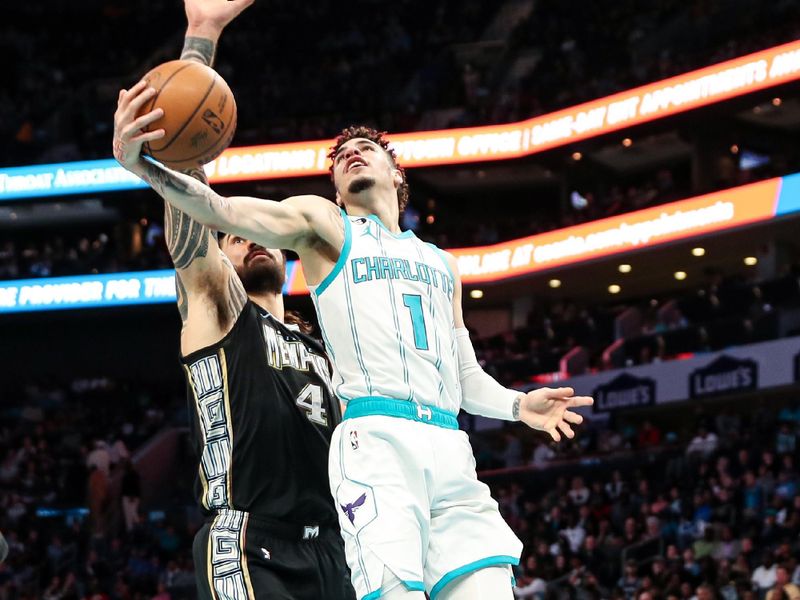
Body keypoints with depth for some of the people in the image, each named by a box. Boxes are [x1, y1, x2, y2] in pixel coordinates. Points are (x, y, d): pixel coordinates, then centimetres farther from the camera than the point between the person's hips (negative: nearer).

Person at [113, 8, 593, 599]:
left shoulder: (441, 264, 30)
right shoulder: (324, 225, 15)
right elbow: (222, 210, -1)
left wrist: (518, 404, 11)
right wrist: (139, 163, -18)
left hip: (450, 445, 5)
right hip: (376, 435, -5)